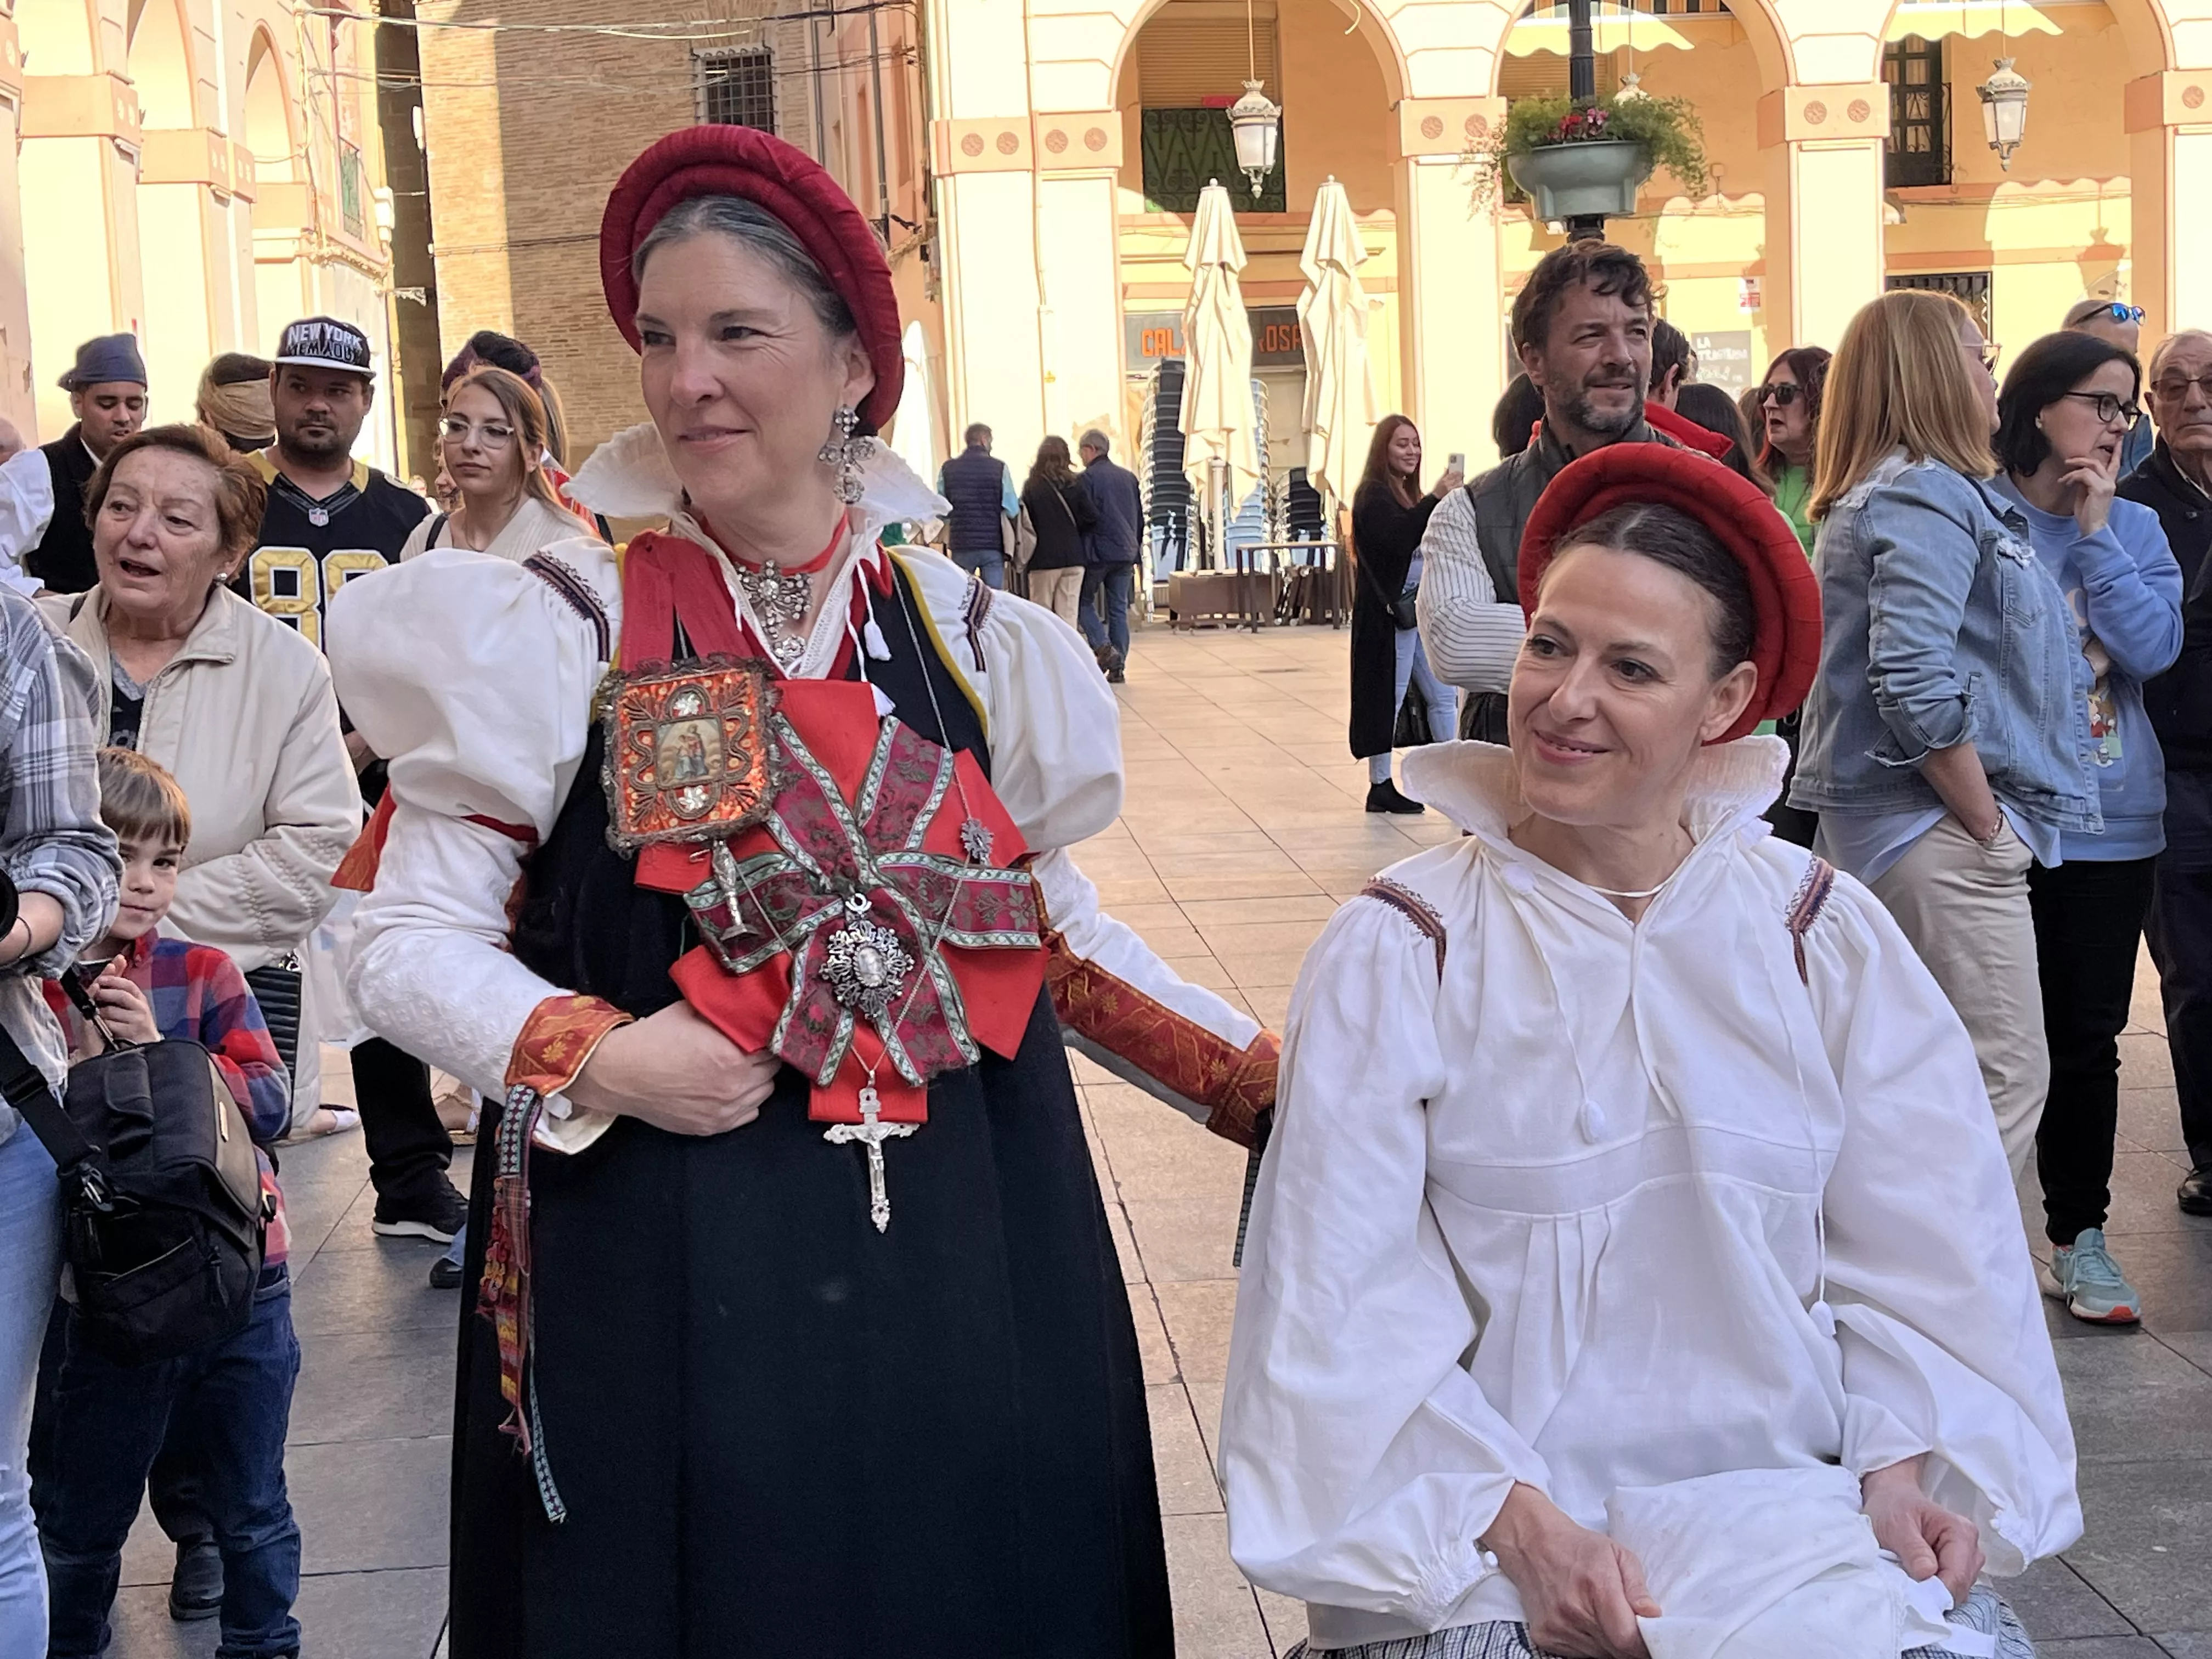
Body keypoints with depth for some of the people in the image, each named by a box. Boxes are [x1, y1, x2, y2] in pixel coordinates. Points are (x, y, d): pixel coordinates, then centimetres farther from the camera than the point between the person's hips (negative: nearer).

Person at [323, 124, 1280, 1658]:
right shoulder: (564, 630, -3)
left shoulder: (963, 636, 6)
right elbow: (412, 940, -2)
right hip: (671, 1282, -2)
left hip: (966, 1260, 3)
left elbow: (1056, 933, 15)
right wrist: (595, 1061, -19)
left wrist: (1274, 1090, 9)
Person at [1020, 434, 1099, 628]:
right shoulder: (1074, 484, 1)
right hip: (1073, 556, 2)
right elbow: (1092, 518, -2)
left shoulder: (1031, 486, -3)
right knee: (1068, 613, 3)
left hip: (1043, 558, -2)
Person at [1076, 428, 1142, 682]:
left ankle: (1104, 648, -12)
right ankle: (1118, 667, 4)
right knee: (1119, 609, 7)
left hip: (1098, 551, -6)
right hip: (1126, 552, 6)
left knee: (1084, 601, 8)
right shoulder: (1129, 477, 13)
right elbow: (1140, 518, 18)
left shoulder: (1088, 478, -8)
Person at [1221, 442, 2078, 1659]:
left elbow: (1919, 1245, 3)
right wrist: (1519, 1524, -19)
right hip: (1485, 1536, -1)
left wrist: (1902, 1462, -13)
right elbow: (1347, 1297, -9)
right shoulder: (1396, 952, -5)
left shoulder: (1825, 937, 2)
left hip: (1787, 1501, 2)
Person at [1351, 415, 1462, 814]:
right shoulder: (1373, 495, -10)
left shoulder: (1410, 494, 18)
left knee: (1443, 695, 8)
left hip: (1419, 610, 9)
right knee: (1388, 695, -3)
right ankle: (1381, 786, 4)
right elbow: (1396, 540, -28)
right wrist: (1435, 500, -33)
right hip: (1389, 612, -9)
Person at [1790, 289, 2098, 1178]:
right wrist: (1988, 822, -16)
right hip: (1937, 829, -10)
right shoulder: (1930, 495, -14)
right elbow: (1914, 679, -25)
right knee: (2008, 1078, -8)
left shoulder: (1873, 494, 17)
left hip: (1876, 827, 10)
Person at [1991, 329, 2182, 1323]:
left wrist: (2095, 530, -8)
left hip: (2111, 824, 3)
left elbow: (2154, 647, -7)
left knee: (2088, 1036, 8)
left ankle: (2080, 1238, 19)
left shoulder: (2135, 528, 8)